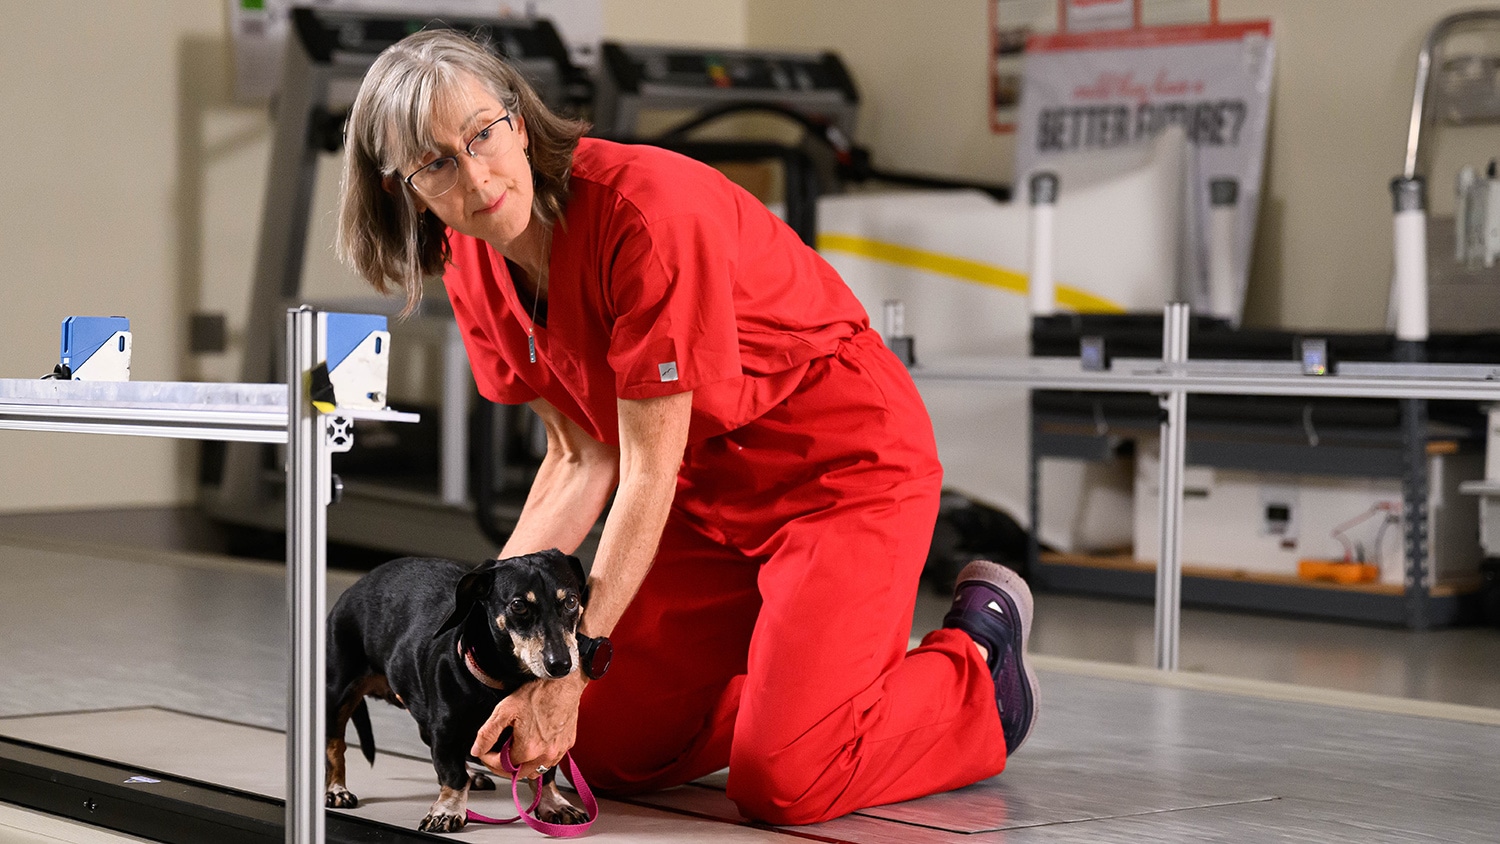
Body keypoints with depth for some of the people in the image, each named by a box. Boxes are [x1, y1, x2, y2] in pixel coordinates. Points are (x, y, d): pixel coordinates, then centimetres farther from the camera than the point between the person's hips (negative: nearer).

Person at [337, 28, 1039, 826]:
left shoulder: (647, 206, -29)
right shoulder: (471, 267, -5)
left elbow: (649, 471, -26)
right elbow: (581, 460, 1)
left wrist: (566, 674, -26)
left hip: (841, 459, -7)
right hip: (706, 485, 8)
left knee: (781, 781, -19)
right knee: (599, 748, 0)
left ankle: (975, 658, 8)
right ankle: (803, 657, 21)